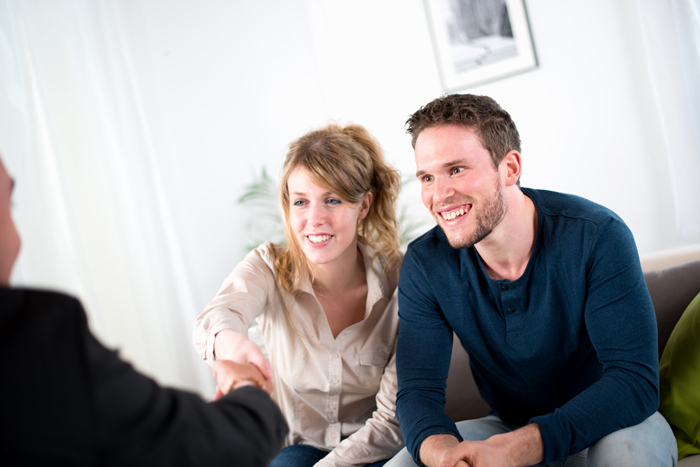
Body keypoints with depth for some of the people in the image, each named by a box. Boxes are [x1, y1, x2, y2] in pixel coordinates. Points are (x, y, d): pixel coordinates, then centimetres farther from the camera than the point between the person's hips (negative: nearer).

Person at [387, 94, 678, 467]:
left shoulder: (596, 237, -23)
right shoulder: (424, 265, -13)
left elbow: (635, 381, -27)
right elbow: (417, 391, -14)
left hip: (605, 424, -1)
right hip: (508, 424, 2)